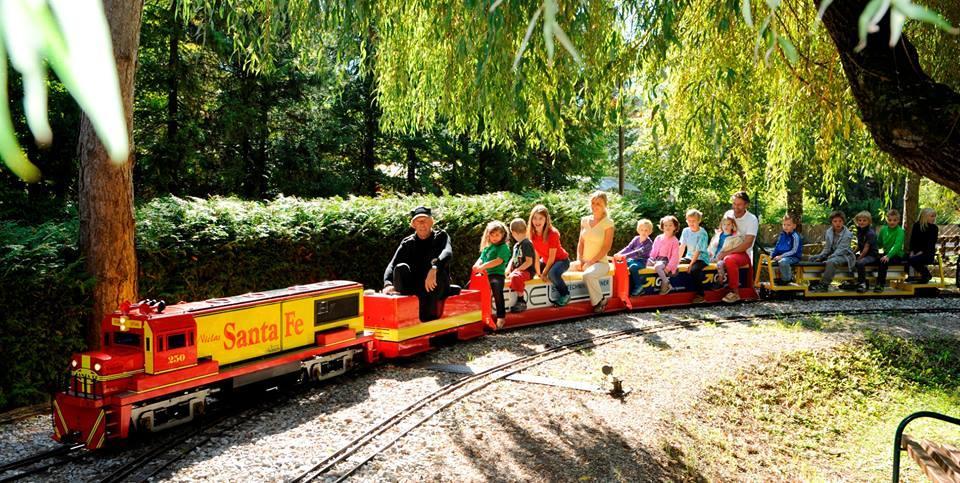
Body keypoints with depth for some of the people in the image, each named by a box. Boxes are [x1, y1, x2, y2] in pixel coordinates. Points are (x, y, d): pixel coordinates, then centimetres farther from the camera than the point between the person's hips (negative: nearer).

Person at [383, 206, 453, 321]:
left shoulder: (440, 237, 4)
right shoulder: (407, 243, 8)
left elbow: (447, 253, -20)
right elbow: (392, 265, -5)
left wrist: (434, 269, -40)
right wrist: (388, 284, -27)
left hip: (436, 287, -1)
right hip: (413, 287, 1)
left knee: (437, 269, -31)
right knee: (401, 268, -24)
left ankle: (428, 317, -35)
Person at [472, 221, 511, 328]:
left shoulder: (504, 247, 0)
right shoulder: (486, 247, 23)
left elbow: (499, 261, -14)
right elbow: (481, 258, 19)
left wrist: (483, 266, -23)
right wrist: (477, 264, -6)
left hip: (497, 274, -8)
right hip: (485, 275, 8)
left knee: (496, 285, -35)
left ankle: (501, 316, -33)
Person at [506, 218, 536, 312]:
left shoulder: (527, 244, -12)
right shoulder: (516, 245, 18)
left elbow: (529, 262, -19)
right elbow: (512, 260, 19)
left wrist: (516, 270, -21)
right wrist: (508, 270, 2)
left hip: (527, 271, -10)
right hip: (517, 271, 10)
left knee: (515, 277, -39)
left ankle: (521, 301, -28)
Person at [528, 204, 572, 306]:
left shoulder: (553, 233, -27)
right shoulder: (532, 233, -11)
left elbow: (552, 257, -23)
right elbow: (536, 254, -9)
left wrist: (544, 273, -21)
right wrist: (538, 271, -14)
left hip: (561, 259, -7)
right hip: (546, 260, 7)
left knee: (552, 273, -36)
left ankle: (565, 294, -10)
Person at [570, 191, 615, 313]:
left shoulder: (608, 223, -7)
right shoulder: (585, 220, 8)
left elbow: (606, 247, -12)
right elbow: (581, 243, 9)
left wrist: (591, 262, -17)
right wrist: (579, 260, -6)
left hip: (600, 262, -6)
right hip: (585, 262, 6)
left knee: (588, 275, -36)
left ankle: (600, 300, -12)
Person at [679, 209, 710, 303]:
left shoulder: (702, 234, -15)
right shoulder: (686, 231, 2)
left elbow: (698, 251, -20)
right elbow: (682, 246, 0)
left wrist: (691, 264, -27)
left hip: (701, 258, -6)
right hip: (689, 257, 6)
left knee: (694, 269, -33)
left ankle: (700, 295, -19)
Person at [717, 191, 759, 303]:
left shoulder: (752, 219, -10)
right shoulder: (728, 214, 5)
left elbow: (747, 244, -18)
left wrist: (727, 252, -24)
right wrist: (720, 251, -7)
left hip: (744, 253, -6)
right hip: (727, 252, 6)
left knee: (729, 260, -37)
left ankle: (735, 293, -24)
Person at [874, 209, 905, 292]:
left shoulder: (900, 231, -12)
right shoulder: (883, 229, 7)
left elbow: (897, 245, -26)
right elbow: (879, 244, 16)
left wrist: (888, 256, -37)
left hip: (897, 255, -6)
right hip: (886, 254, 6)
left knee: (883, 262, -30)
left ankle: (880, 284, -22)